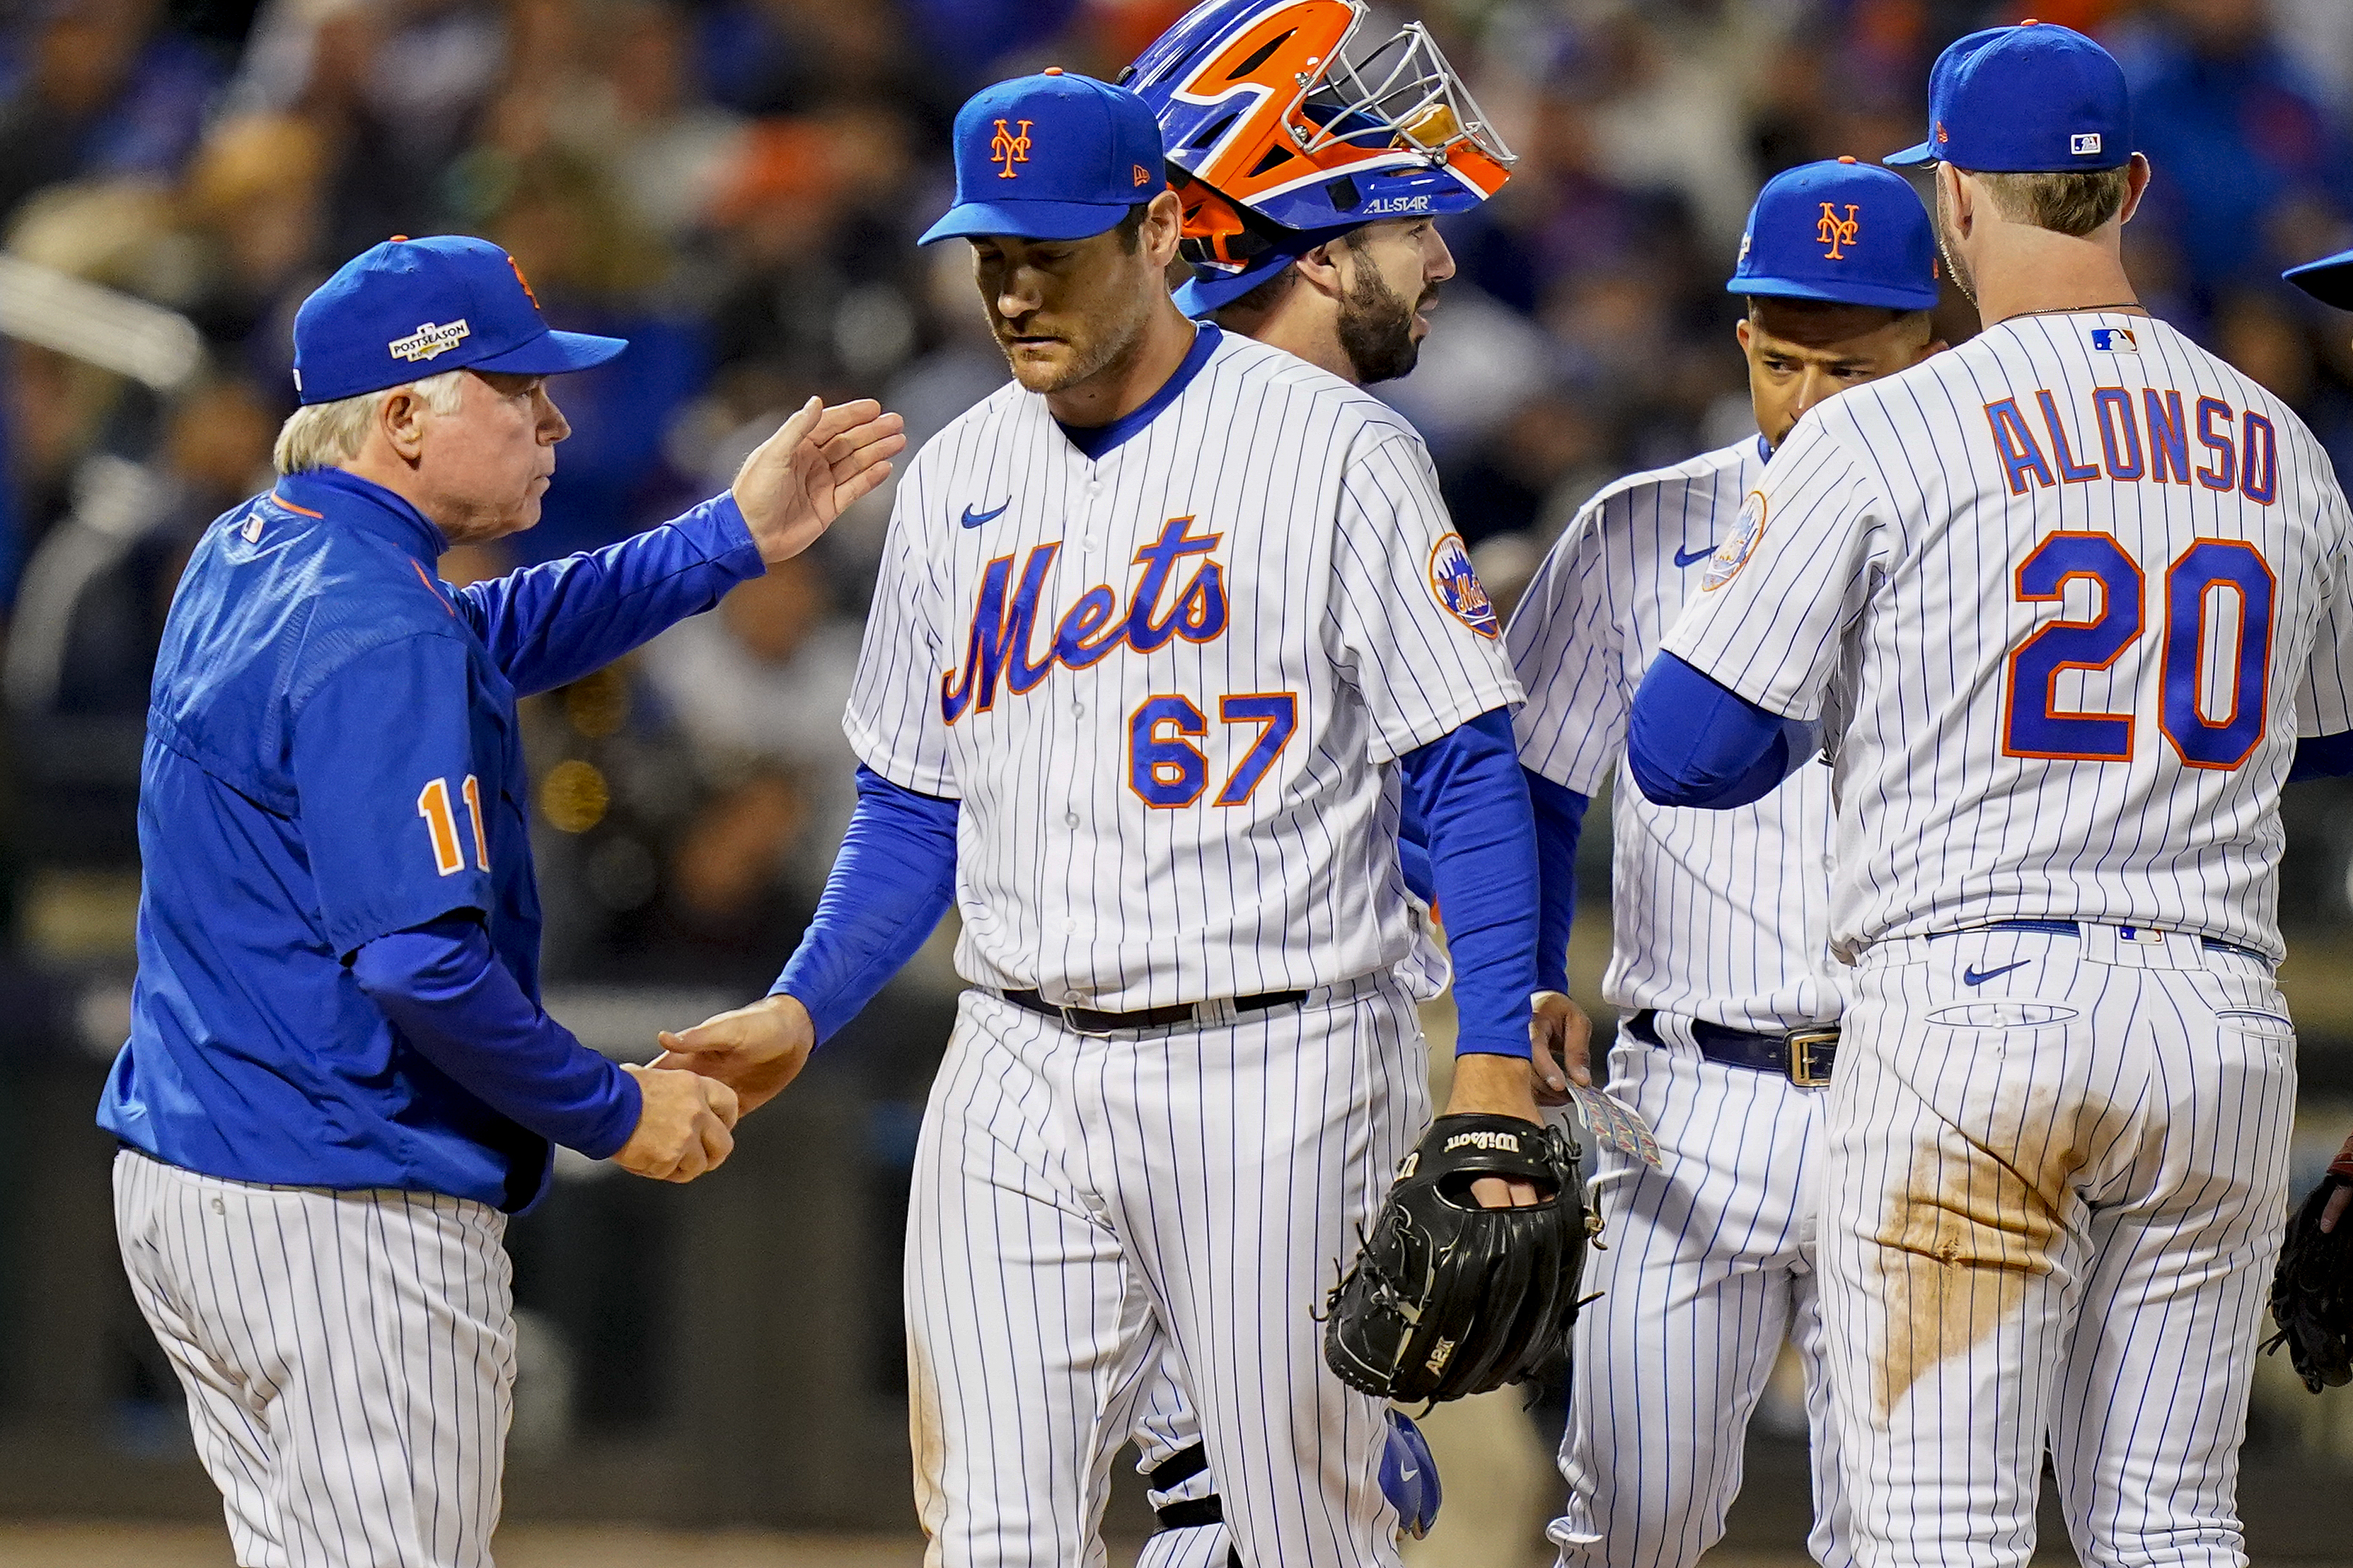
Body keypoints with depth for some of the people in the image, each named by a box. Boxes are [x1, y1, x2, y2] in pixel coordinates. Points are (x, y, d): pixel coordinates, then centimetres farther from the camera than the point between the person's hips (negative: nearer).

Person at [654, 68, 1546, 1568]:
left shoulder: (1332, 448, -5)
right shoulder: (959, 479, 12)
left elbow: (1469, 772, -6)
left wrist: (1499, 1066, -14)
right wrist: (801, 1013, 3)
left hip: (1277, 1066, -5)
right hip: (1020, 1077, 5)